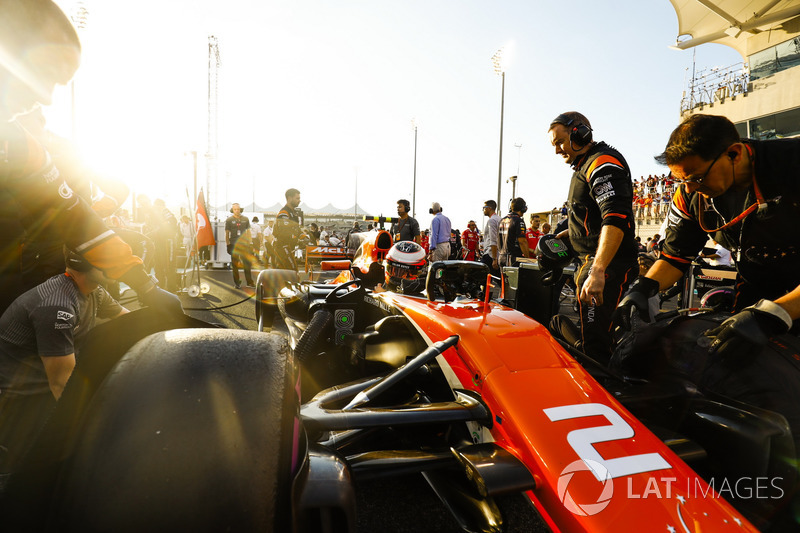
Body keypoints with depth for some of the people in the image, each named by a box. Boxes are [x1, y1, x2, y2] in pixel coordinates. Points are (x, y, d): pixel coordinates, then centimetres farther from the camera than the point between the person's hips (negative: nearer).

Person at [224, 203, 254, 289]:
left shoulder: (245, 219, 8)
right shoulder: (229, 220, 1)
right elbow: (227, 233, 3)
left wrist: (250, 242, 7)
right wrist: (227, 244, -2)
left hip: (244, 244, 2)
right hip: (234, 245, -2)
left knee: (248, 263, 3)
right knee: (235, 264, 4)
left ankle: (249, 282, 13)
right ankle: (237, 283, 12)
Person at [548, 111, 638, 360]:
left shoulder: (603, 162, -11)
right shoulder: (584, 166, 22)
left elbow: (616, 218, -26)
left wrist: (597, 272, -34)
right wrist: (570, 232, 19)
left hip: (608, 265, -11)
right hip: (591, 263, 11)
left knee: (595, 345, -15)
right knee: (590, 341, 16)